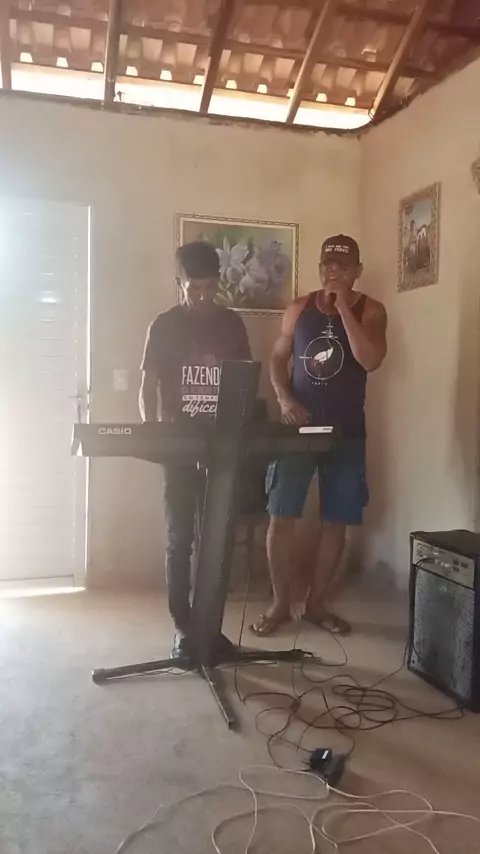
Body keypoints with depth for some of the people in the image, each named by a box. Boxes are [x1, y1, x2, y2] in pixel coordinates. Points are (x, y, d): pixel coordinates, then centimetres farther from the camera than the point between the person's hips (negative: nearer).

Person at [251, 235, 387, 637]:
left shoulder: (371, 310, -1)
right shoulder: (299, 308, 5)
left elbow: (370, 360, -18)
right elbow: (278, 359, 9)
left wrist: (343, 306, -18)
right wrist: (285, 399, -9)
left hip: (346, 430, -1)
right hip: (298, 425, 1)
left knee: (336, 520, 5)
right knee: (281, 515, -2)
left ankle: (317, 603, 21)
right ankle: (280, 603, 13)